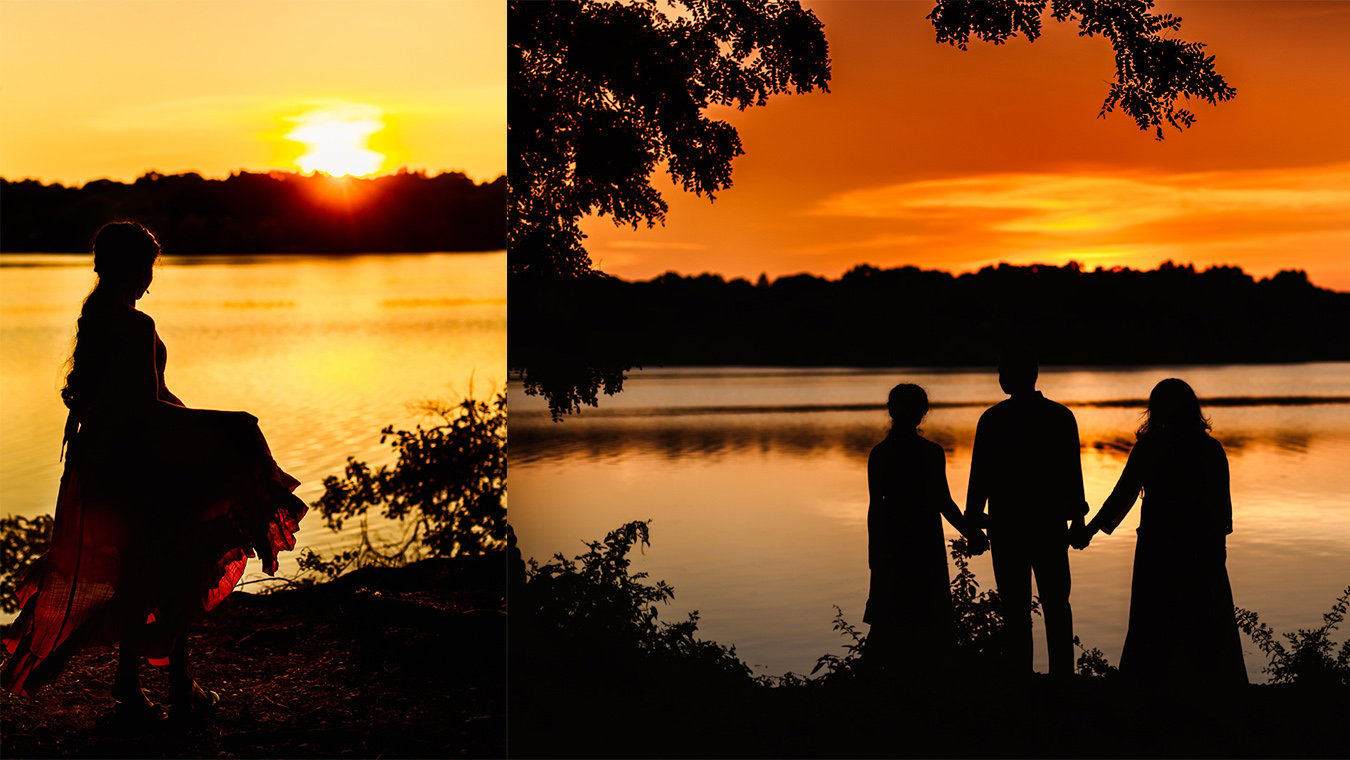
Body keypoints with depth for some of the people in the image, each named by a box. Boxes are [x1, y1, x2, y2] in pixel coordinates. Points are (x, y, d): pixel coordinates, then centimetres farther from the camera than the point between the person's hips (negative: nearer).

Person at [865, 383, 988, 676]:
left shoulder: (878, 453, -1)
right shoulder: (930, 453, -9)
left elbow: (875, 506, 3)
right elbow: (943, 503, -8)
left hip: (890, 541, 3)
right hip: (923, 540, -3)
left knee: (889, 615, 9)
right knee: (927, 616, 5)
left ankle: (883, 672, 13)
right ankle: (922, 672, 9)